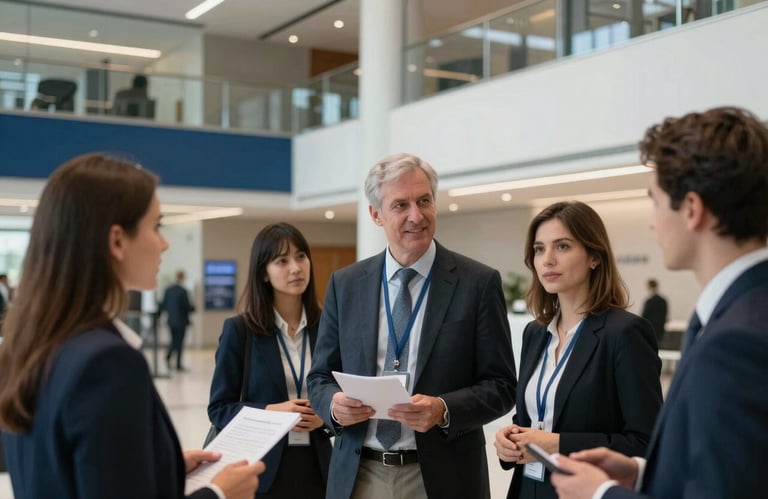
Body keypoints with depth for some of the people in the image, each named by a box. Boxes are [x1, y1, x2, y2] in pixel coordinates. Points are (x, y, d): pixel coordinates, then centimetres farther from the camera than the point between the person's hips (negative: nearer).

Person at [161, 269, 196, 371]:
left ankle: (168, 356, -5)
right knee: (179, 342, 5)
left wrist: (159, 311, 26)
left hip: (171, 320, 5)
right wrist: (192, 307, 7)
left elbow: (163, 305, 5)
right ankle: (178, 365, 8)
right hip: (181, 320, -5)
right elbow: (187, 306, -14)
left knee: (174, 340, 19)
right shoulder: (183, 291, -16)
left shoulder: (168, 289, 0)